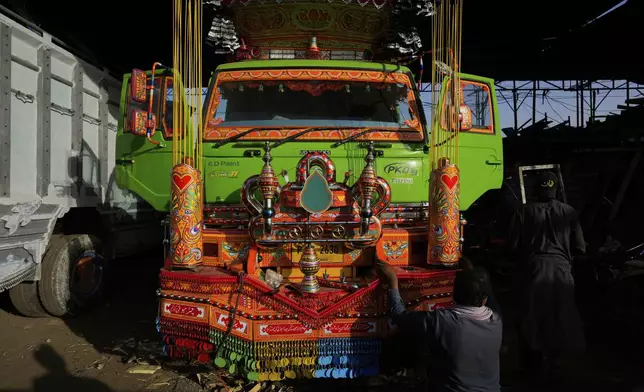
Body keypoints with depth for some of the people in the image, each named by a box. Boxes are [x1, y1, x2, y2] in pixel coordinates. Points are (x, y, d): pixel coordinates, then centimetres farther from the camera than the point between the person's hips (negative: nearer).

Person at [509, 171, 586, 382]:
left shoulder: (525, 211, -2)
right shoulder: (568, 212, 1)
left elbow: (514, 245, -3)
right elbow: (579, 247, 2)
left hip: (532, 269, -1)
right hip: (560, 270, 1)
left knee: (531, 318, 13)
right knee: (557, 320, 14)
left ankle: (533, 365, 24)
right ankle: (550, 367, 21)